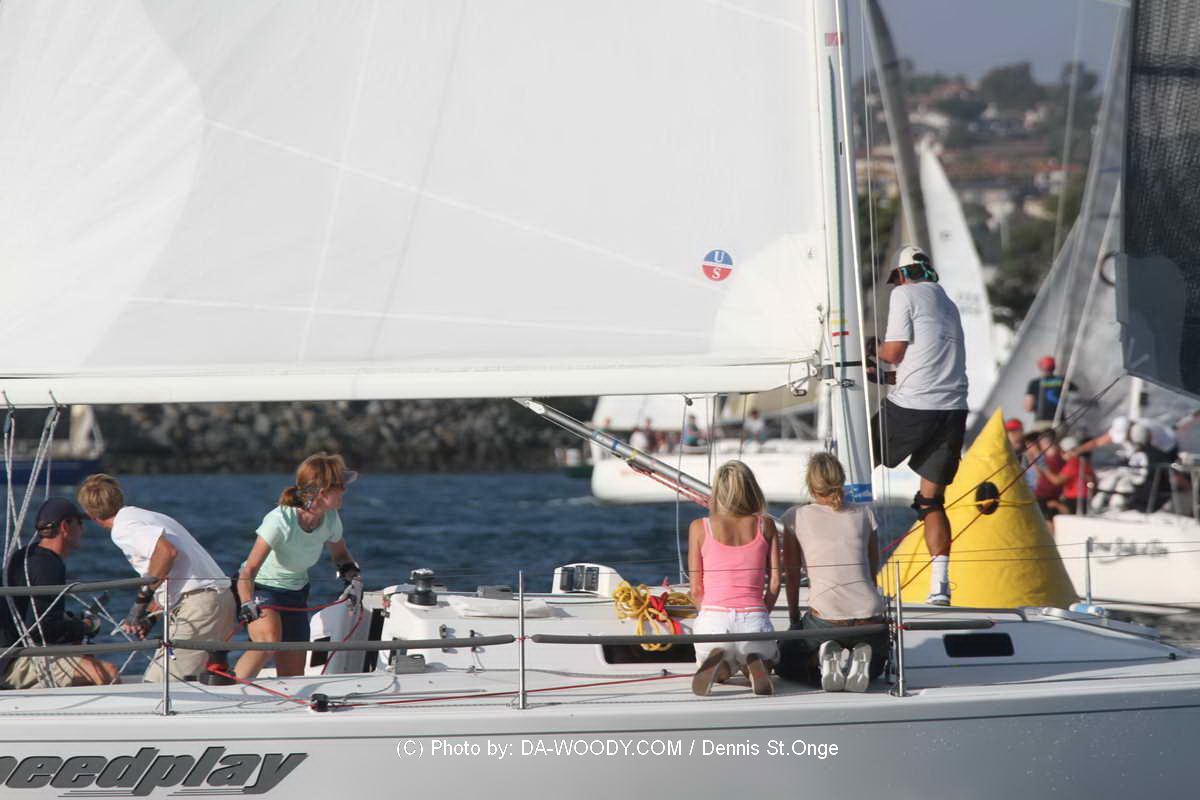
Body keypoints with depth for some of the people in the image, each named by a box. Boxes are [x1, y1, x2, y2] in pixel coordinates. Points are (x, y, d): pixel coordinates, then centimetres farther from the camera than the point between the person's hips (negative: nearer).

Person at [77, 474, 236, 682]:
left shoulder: (123, 528, -5)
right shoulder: (151, 517, 24)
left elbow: (166, 551, -22)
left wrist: (142, 598, -14)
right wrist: (149, 616, 24)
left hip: (197, 605, -10)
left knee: (156, 686, -11)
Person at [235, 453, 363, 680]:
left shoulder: (330, 520, -11)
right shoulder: (280, 519, -30)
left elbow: (340, 554, 13)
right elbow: (248, 570, -33)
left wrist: (354, 577, -6)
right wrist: (248, 606, -48)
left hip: (296, 593, 6)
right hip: (261, 588, -6)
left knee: (293, 676, 1)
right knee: (270, 639, -35)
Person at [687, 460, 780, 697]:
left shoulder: (700, 527, 3)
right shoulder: (765, 525, 5)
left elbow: (696, 590, 4)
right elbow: (775, 583, 5)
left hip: (713, 617, 0)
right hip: (754, 618, 0)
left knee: (722, 673, 33)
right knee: (769, 657, 35)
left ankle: (716, 663, -5)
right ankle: (755, 664, -4)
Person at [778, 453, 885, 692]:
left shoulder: (796, 517, 8)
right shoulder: (864, 514, 13)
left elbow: (792, 576, 11)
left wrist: (794, 621, 21)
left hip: (825, 619, -2)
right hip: (870, 617, 2)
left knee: (786, 663, 27)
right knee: (876, 664, 34)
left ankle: (824, 657, -6)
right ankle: (862, 658, -3)